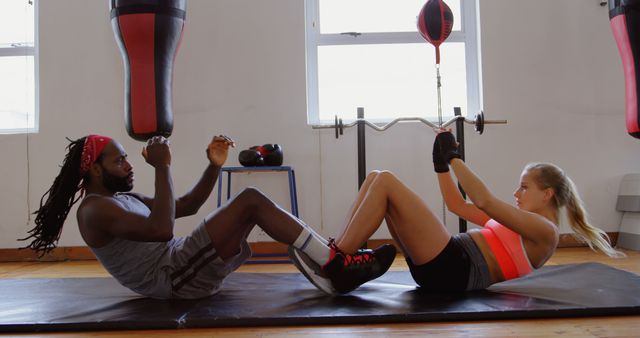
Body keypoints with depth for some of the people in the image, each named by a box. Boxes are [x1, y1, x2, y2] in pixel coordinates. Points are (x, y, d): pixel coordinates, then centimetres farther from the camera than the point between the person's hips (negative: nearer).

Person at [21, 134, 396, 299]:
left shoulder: (122, 198, 21)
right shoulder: (94, 209, -9)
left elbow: (187, 206, 18)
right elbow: (161, 230, -26)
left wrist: (214, 166, 6)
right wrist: (163, 167, -22)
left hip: (181, 268, 10)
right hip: (175, 275, -10)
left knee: (249, 208, 8)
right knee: (252, 200, -17)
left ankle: (331, 270, -1)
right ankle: (339, 263, -15)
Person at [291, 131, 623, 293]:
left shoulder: (545, 232, 1)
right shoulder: (519, 225, 29)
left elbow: (486, 202, -12)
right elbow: (457, 204, 28)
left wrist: (454, 157, -7)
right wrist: (441, 162, 20)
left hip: (450, 270, -9)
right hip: (441, 262, 9)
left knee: (386, 181, -19)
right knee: (375, 178, 0)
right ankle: (338, 253, -8)